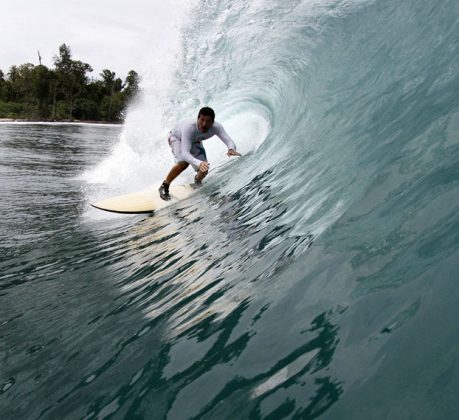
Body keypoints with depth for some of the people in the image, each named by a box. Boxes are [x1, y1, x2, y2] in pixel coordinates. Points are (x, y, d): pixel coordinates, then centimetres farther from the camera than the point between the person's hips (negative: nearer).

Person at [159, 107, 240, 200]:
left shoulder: (216, 127, -35)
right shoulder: (189, 127, -46)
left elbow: (229, 141, -42)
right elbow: (184, 153, -53)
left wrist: (231, 149, -67)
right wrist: (199, 163, -71)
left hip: (195, 142, 4)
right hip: (177, 138, -4)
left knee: (204, 171, -9)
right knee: (183, 163, -32)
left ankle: (197, 180, 31)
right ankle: (164, 187, -9)